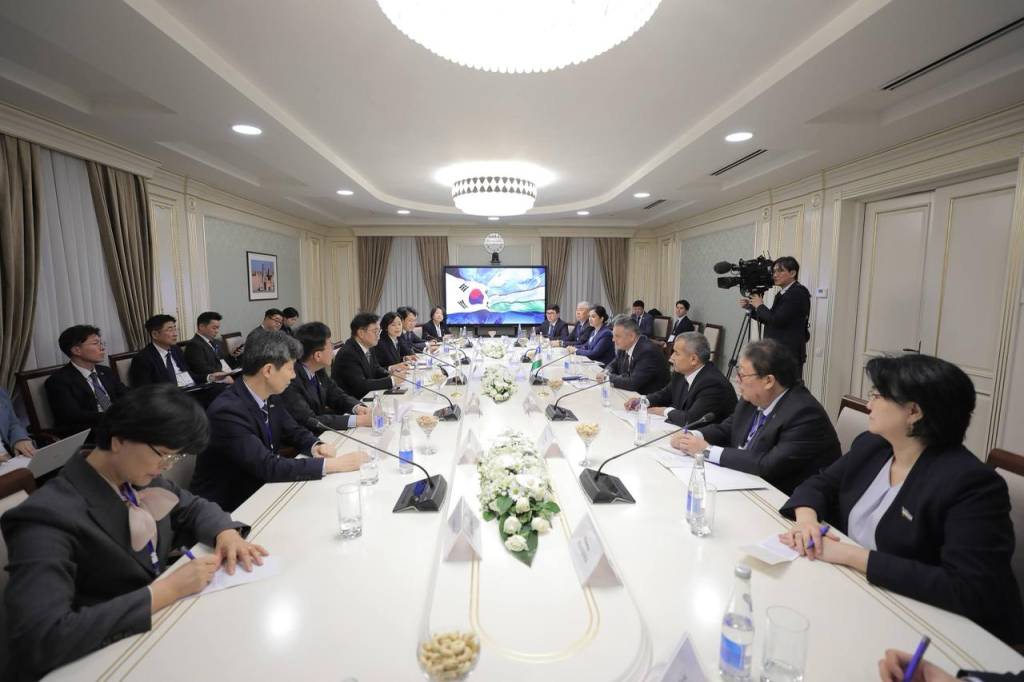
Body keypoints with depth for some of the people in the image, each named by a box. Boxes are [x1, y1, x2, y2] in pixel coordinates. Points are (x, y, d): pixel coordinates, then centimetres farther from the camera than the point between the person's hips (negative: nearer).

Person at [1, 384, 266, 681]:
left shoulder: (136, 474, -5)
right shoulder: (49, 517, -24)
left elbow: (192, 507, 9)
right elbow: (40, 639, -29)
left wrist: (225, 532, -11)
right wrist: (165, 591, -28)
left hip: (157, 623, 6)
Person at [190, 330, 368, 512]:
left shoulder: (268, 397, -2)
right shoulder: (227, 411, -25)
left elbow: (294, 432, 9)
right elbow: (268, 467, -29)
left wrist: (315, 446, -12)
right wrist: (331, 464, -30)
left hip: (259, 491, 7)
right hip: (227, 509, -7)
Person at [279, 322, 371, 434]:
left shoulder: (318, 370, -2)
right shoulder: (290, 380, -25)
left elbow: (337, 396, 7)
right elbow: (309, 422, -29)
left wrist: (357, 407, -14)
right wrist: (357, 420, -30)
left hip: (321, 434, 7)